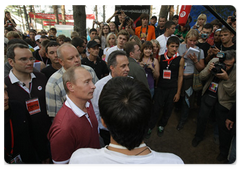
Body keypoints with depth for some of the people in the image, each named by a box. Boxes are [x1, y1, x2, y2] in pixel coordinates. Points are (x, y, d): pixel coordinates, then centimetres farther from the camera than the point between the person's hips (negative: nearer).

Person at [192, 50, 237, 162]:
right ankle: (198, 136, 42)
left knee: (223, 126, 6)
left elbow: (233, 93, -17)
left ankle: (224, 151, 31)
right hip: (208, 94, 3)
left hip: (223, 101, -3)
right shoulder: (214, 61, -8)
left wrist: (227, 79, -31)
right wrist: (208, 70, -22)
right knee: (202, 117, 13)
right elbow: (202, 77, -2)